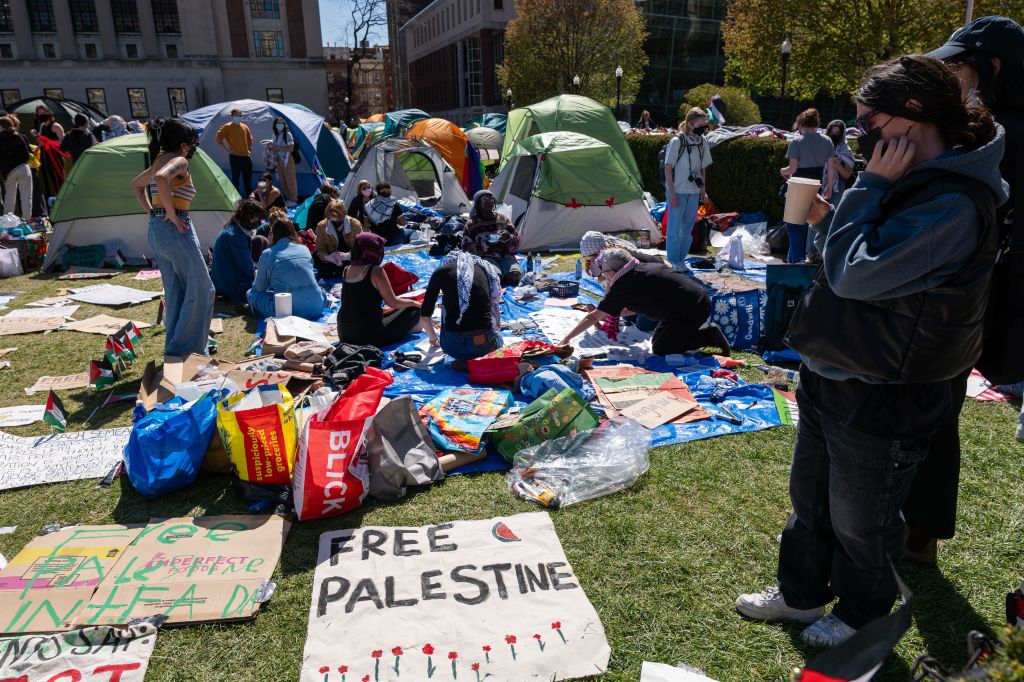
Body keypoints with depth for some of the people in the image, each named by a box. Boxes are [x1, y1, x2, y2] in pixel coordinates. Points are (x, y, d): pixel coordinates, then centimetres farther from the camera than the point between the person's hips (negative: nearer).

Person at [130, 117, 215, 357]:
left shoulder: (160, 159, 17)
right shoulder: (179, 161, -11)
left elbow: (137, 184, 31)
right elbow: (161, 178, -34)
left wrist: (151, 210, 20)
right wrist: (170, 212, -24)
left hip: (156, 230, 9)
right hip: (176, 230, -9)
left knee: (174, 292, 15)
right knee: (201, 289, 0)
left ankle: (173, 350, 21)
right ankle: (187, 349, 0)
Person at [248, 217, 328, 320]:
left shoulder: (267, 254, 2)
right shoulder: (305, 249, 12)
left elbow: (260, 288, 11)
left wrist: (257, 276, 36)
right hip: (315, 308, 2)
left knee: (251, 293, 21)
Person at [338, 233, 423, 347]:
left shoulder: (346, 271, 5)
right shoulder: (375, 271, -13)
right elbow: (393, 303, -8)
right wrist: (413, 302, 9)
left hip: (344, 334, 7)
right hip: (369, 334, -7)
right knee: (414, 311, 6)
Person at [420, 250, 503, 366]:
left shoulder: (441, 271, 9)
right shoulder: (486, 269, 15)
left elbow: (425, 315, 12)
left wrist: (433, 339, 29)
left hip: (453, 346, -1)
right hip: (484, 345, 2)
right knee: (498, 340, 38)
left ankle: (465, 359, 21)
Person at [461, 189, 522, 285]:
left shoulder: (502, 219, 17)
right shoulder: (471, 224, 10)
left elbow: (516, 243, 15)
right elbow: (466, 248, 4)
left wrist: (508, 238, -9)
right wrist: (482, 246, -15)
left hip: (505, 256, 2)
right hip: (486, 257, -2)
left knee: (515, 275, -30)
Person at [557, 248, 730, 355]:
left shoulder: (623, 285, -15)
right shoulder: (641, 268, 10)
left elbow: (593, 317, -13)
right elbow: (636, 306, 25)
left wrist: (567, 339, -7)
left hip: (693, 308, -9)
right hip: (697, 298, 9)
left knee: (660, 349, -2)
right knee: (657, 340, 16)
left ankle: (709, 336, -1)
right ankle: (703, 332, 13)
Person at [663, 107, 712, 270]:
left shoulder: (702, 142, 6)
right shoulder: (677, 141, -12)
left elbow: (703, 168, 14)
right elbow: (668, 168, -11)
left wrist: (703, 190, 10)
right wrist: (672, 193, -14)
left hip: (694, 191, 6)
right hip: (678, 191, -6)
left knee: (688, 228, 12)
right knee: (675, 227, 0)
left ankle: (681, 258, 23)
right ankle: (674, 259, 14)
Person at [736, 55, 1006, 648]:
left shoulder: (954, 205, -24)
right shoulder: (917, 186, 7)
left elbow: (855, 274, -28)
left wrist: (872, 185, -20)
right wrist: (828, 220, 0)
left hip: (881, 404, -9)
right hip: (830, 380, 9)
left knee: (861, 526, 14)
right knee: (809, 503, 24)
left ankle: (861, 618, 40)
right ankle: (801, 595, 45)